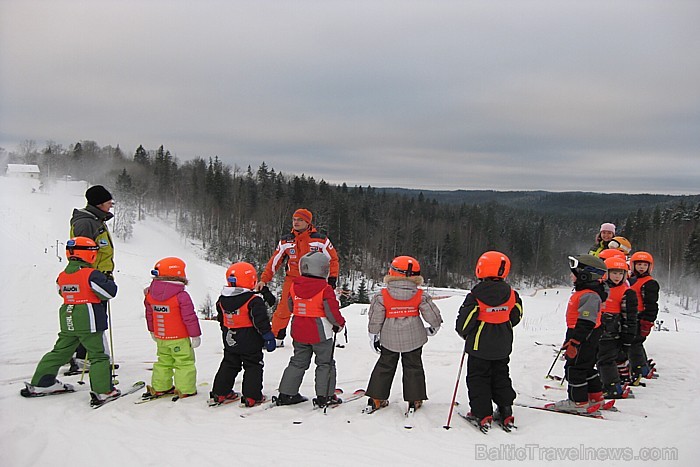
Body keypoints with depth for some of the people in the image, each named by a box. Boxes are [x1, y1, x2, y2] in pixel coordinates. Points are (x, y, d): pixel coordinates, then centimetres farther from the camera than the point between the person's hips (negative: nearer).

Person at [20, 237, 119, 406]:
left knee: (60, 352, 19)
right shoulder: (91, 274, -15)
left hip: (68, 322, 7)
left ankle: (40, 384, 27)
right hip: (89, 322, -7)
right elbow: (109, 292, -14)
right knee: (98, 355, 0)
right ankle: (103, 392, -2)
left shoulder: (62, 276, 7)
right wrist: (110, 281, 5)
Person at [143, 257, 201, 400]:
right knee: (184, 363, 4)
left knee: (163, 362, 20)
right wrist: (195, 335, -7)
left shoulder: (150, 294, 0)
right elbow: (190, 317, -17)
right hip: (179, 339, -6)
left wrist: (152, 331, 27)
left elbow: (149, 314, 13)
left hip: (160, 337, 6)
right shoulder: (182, 296, -20)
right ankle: (186, 390, 6)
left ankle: (159, 388, 25)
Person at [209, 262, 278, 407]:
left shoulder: (222, 300, 1)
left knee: (228, 365, 18)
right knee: (253, 367, 6)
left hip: (230, 342, 6)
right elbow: (261, 322, -18)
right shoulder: (254, 301, -19)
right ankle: (251, 397, 6)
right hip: (250, 343, -6)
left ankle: (219, 394, 21)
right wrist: (268, 337, -9)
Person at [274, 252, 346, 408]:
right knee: (325, 364, 8)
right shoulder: (325, 289, -18)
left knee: (298, 362, 17)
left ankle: (286, 394, 19)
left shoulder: (293, 286, 0)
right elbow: (332, 312, -17)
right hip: (320, 333, -5)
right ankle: (324, 397, 9)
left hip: (299, 332, 6)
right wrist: (340, 324, 1)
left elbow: (291, 307, 12)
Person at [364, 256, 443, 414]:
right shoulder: (420, 296, -9)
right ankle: (414, 400, 18)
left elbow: (375, 319, -7)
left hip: (389, 340, 0)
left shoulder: (382, 296, -11)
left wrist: (373, 336, 7)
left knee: (384, 366, 15)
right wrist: (434, 328, 17)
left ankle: (376, 399, 19)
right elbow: (433, 316, -4)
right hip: (414, 339, 0)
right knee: (413, 367, 14)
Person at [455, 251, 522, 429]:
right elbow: (516, 317, 8)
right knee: (501, 376, 18)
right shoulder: (511, 294, -5)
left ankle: (482, 414, 6)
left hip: (480, 345, -4)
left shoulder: (475, 295, -19)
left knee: (478, 378, 7)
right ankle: (506, 412, 17)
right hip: (503, 346, 5)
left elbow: (465, 319, -15)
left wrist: (463, 333, 6)